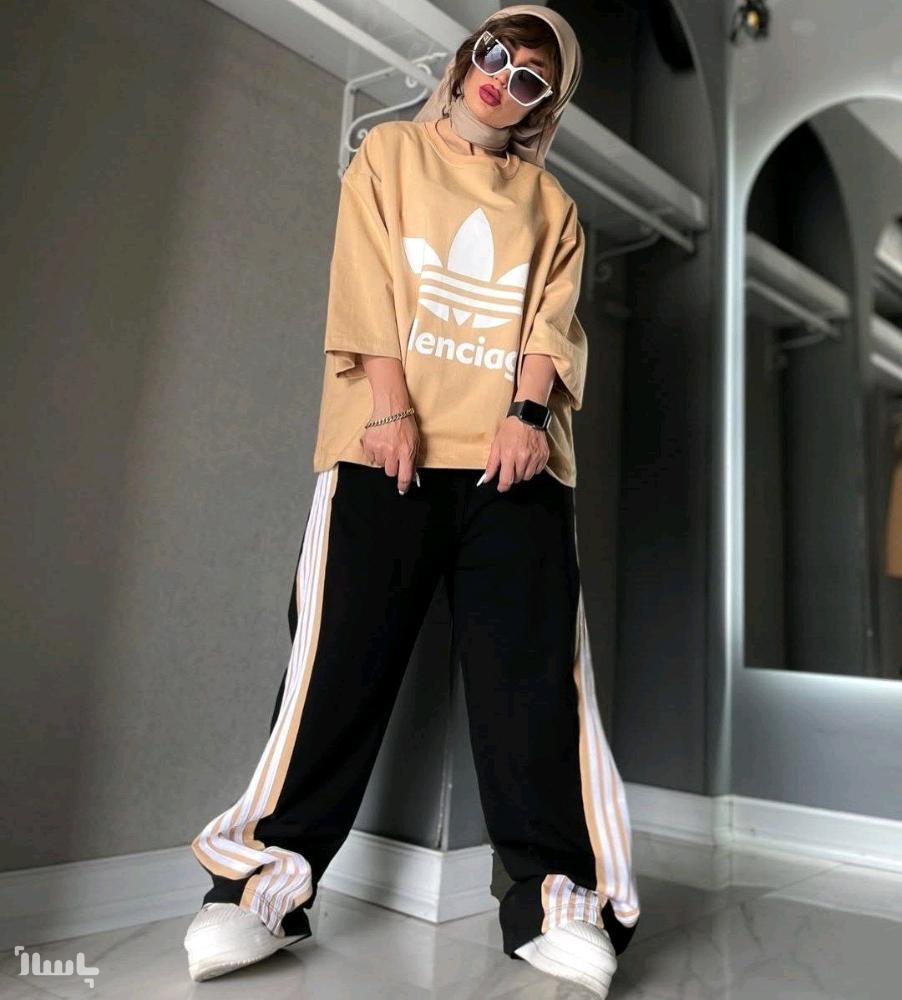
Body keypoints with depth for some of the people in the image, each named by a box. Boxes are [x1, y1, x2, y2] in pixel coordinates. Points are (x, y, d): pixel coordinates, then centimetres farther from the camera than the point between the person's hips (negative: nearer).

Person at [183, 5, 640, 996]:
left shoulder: (550, 203, 24)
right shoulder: (391, 152, 20)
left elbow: (554, 316, 9)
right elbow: (368, 282, 5)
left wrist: (528, 410, -11)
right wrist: (390, 408, -9)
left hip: (512, 457, 2)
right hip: (389, 446, -1)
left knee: (532, 666, -7)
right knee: (343, 654, -6)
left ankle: (556, 894, -1)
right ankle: (269, 877, 3)